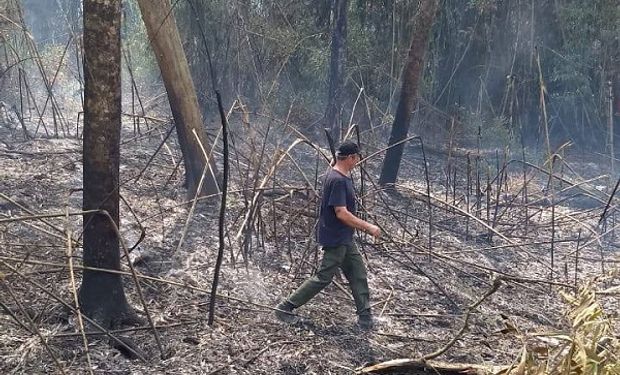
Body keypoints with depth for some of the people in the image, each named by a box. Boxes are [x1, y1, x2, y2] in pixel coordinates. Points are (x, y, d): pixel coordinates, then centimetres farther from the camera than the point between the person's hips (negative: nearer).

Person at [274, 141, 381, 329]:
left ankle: (365, 317, 17)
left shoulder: (342, 177, 8)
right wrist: (368, 227, -21)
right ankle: (285, 307, 7)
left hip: (344, 239, 10)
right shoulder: (337, 180, -23)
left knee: (358, 275, 11)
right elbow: (341, 213, -27)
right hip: (335, 239, -10)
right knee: (323, 277, -1)